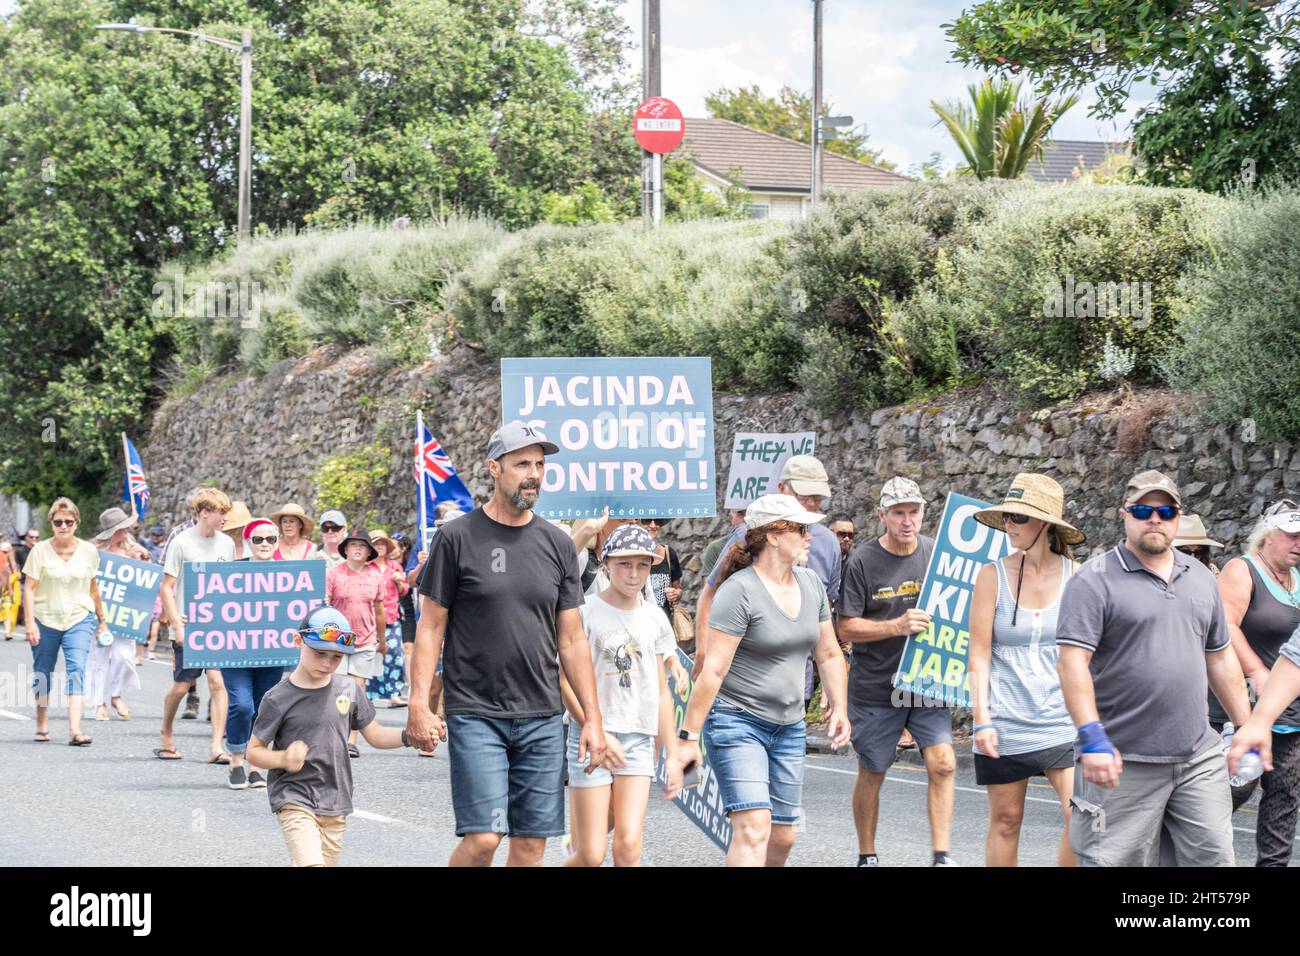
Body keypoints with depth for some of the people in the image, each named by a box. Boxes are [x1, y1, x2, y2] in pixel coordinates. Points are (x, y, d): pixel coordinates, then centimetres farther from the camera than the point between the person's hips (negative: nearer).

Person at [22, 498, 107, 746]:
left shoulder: (88, 551, 2)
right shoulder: (41, 550, -5)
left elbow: (93, 588, 13)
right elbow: (29, 588, -6)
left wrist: (102, 619, 18)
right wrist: (29, 622, -14)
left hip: (79, 619, 0)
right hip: (45, 620, 0)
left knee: (77, 670, -15)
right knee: (42, 675, 10)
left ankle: (75, 730, -24)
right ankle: (42, 727, 27)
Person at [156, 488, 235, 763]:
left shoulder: (226, 544, 8)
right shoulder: (181, 543, -5)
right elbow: (166, 588, -5)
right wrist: (177, 625, -12)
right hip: (187, 627, -3)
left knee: (218, 683, -9)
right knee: (181, 686, 3)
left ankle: (217, 748, -8)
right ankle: (166, 736, 28)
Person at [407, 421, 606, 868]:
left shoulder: (558, 545, 10)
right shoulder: (457, 538, -1)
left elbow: (571, 639, 13)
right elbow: (431, 627, 0)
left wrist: (592, 717, 8)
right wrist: (419, 705, -9)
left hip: (542, 718, 4)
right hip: (475, 713, -4)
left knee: (531, 843, 3)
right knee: (482, 838, -13)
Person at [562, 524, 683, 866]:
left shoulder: (654, 617, 10)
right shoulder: (587, 613, -4)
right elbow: (566, 683, -6)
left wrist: (673, 754, 13)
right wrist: (598, 734, -13)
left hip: (639, 739, 3)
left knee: (628, 846, -11)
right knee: (591, 855, -7)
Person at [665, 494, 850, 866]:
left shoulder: (811, 584, 7)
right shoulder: (739, 591, -15)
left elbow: (829, 654, 18)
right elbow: (713, 669, -18)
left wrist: (840, 709, 9)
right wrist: (688, 737, -19)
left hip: (789, 727, 8)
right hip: (737, 721, -7)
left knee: (783, 836, 7)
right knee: (754, 827, -20)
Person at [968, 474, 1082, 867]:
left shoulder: (1075, 574, 2)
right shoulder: (993, 576, 0)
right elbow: (979, 655, 0)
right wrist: (982, 719, -7)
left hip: (1063, 720, 0)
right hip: (1006, 724, 0)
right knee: (1006, 820, 5)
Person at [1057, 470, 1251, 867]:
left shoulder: (1200, 578, 15)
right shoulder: (1095, 580, -6)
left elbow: (1220, 658, 22)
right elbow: (1073, 662, -13)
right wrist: (1092, 739, -20)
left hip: (1199, 758, 6)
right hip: (1124, 761, -6)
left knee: (1213, 855, 3)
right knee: (1117, 859, -3)